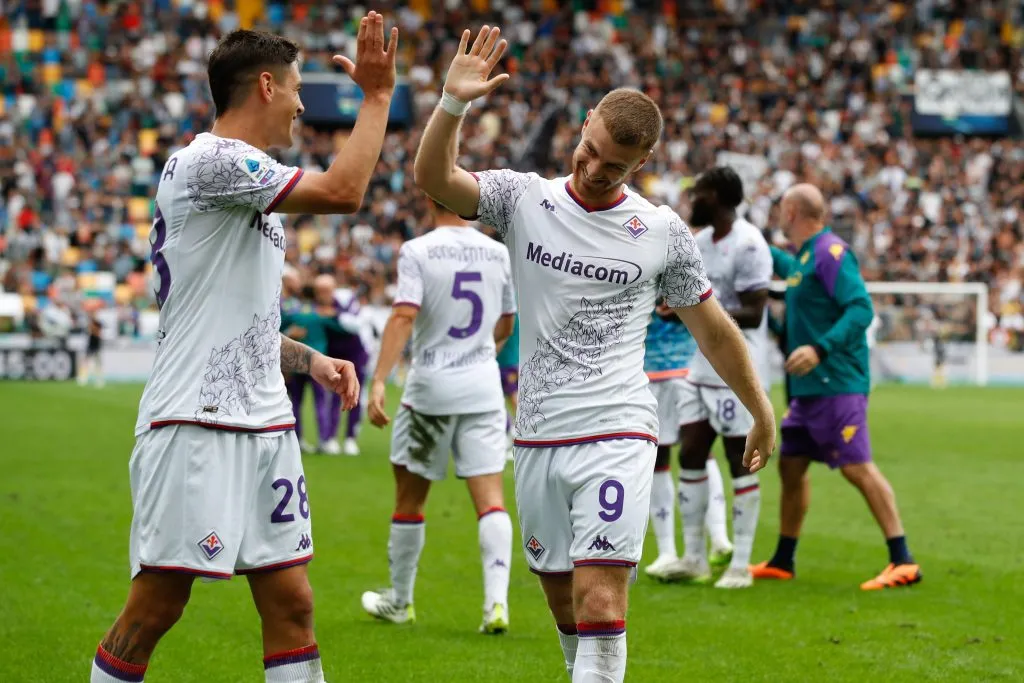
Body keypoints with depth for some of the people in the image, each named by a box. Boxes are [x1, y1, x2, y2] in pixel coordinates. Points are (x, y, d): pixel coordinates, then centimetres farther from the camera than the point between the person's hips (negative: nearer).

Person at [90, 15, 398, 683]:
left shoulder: (255, 190, 20)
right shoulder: (209, 162, -11)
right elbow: (342, 191, -20)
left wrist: (312, 360, 14)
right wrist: (377, 95, -9)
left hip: (265, 425, 9)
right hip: (196, 425, -9)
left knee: (292, 603, 6)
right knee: (157, 605, -5)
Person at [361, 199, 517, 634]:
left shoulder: (417, 252, -8)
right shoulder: (498, 253, 6)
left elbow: (403, 316, -19)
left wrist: (378, 381, -23)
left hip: (431, 388, -3)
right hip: (484, 389, 3)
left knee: (409, 500, 12)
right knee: (491, 501, -1)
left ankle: (399, 601, 24)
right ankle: (496, 602, -13)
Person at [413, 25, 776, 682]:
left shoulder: (663, 232, 1)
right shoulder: (523, 198, 3)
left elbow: (714, 329, 12)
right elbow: (434, 177, -12)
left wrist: (763, 415, 18)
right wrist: (454, 103, -28)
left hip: (617, 437, -3)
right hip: (537, 439, 3)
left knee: (600, 607, -14)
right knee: (566, 608, 10)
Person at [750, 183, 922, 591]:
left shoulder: (830, 252, -13)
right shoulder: (805, 256, 16)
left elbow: (861, 309, -21)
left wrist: (820, 349, -30)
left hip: (836, 384, -10)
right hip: (808, 387, 10)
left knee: (857, 467, -13)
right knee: (790, 464, 13)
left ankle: (903, 562, -13)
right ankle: (782, 562, 24)